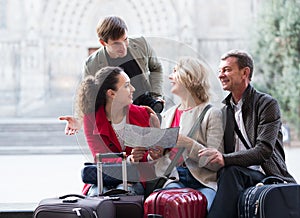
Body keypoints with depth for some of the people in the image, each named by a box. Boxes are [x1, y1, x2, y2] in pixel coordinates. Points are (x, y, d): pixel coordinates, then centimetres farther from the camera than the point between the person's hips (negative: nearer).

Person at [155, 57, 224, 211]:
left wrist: (189, 144, -19)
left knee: (207, 205, -35)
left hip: (203, 181, -3)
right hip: (174, 179, 3)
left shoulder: (212, 113, 4)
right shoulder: (167, 115, 23)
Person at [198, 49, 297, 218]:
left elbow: (264, 151, -15)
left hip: (267, 177, -4)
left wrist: (225, 159, -30)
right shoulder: (224, 110, 17)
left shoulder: (267, 104, -2)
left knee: (231, 171, -34)